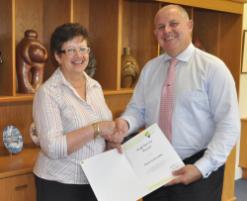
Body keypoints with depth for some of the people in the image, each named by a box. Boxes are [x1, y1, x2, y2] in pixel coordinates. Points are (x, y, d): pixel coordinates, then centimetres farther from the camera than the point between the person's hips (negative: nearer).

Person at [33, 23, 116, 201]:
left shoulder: (95, 86, 5)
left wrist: (113, 135, -6)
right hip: (60, 184, -6)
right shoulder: (48, 92, -14)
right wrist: (96, 129, -24)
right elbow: (52, 147, -21)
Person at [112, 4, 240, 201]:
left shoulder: (213, 67, -8)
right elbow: (137, 109, 6)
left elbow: (228, 126, -12)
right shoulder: (149, 68, 6)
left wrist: (202, 167, -21)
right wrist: (125, 123, -17)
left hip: (199, 169, -4)